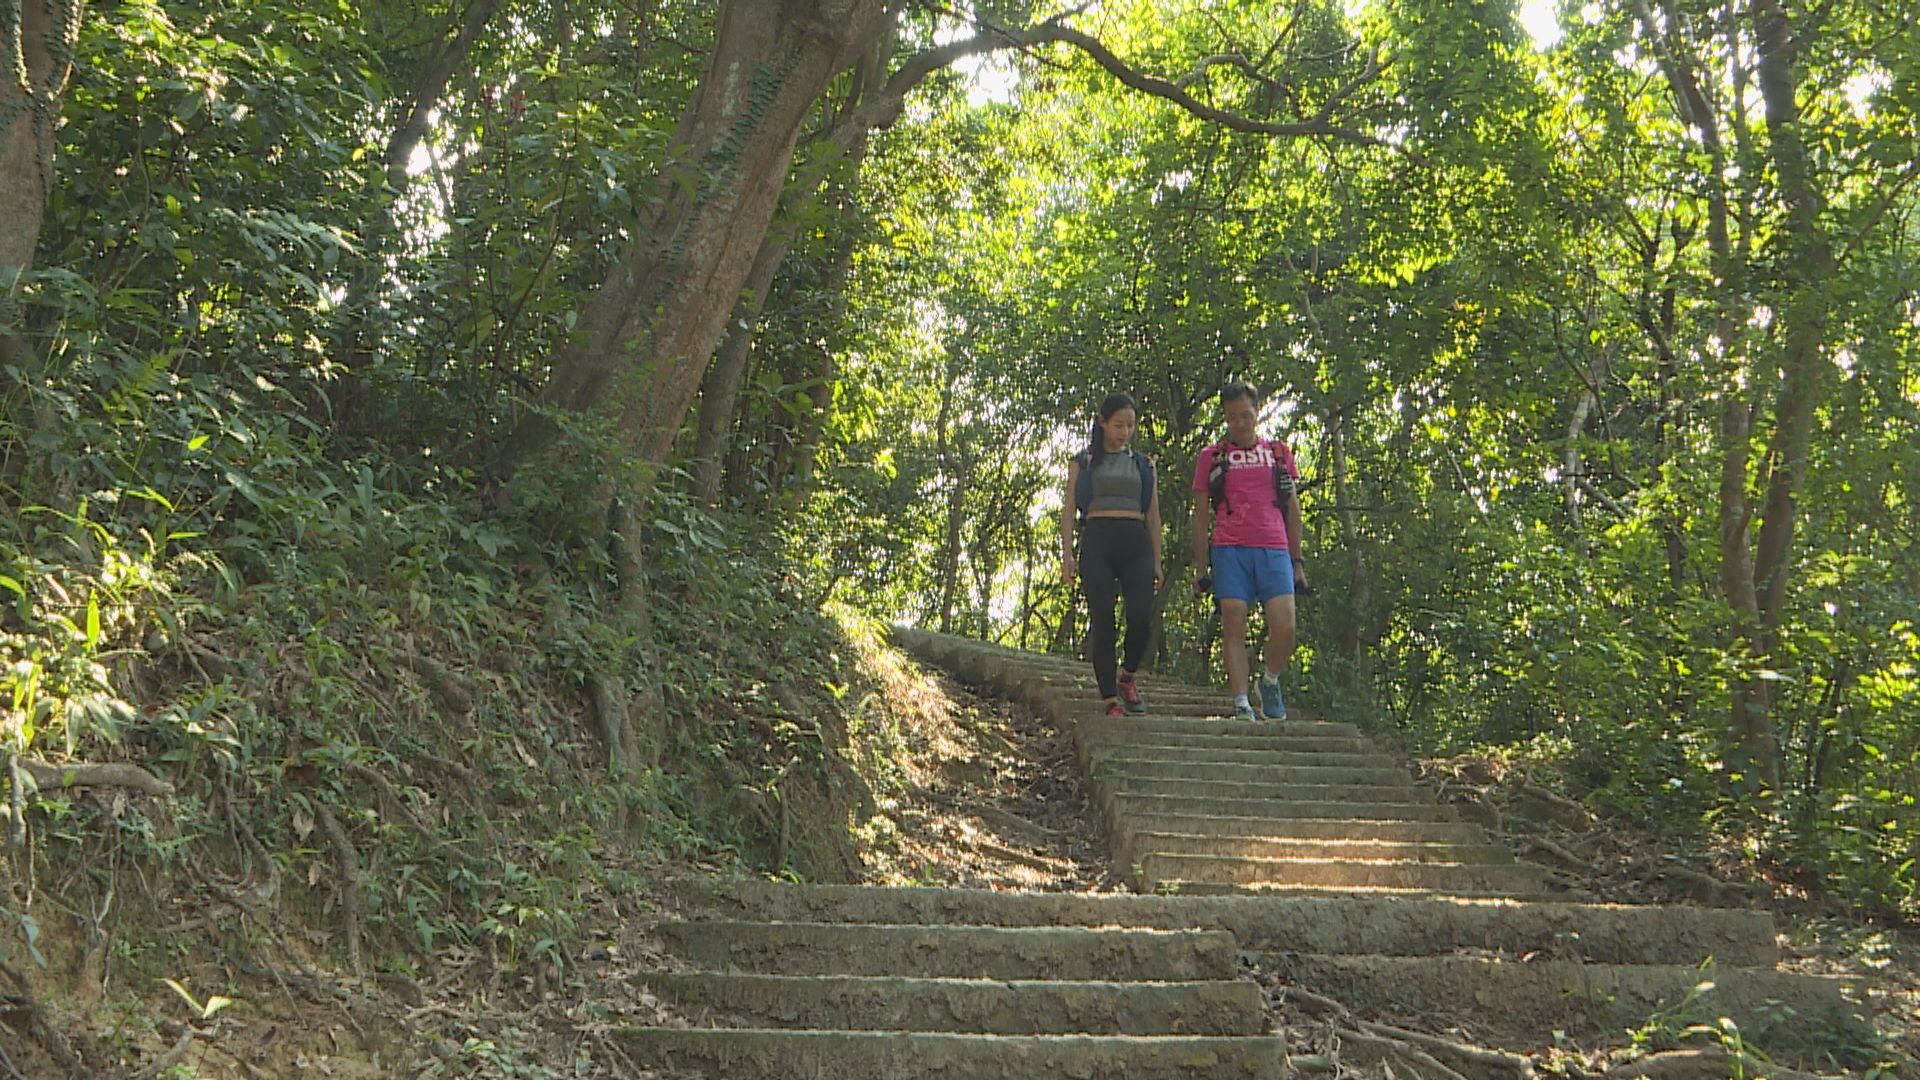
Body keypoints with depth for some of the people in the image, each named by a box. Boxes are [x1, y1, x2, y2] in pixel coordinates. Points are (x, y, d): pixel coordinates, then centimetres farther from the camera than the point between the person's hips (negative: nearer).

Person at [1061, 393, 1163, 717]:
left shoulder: (1143, 464, 19)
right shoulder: (1083, 462, 12)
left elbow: (1153, 516, 18)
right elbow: (1068, 509, 7)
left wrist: (1156, 561, 11)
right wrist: (1067, 554, -5)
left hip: (1135, 544, 2)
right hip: (1097, 542, -1)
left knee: (1141, 617, -15)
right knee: (1102, 620, -8)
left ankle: (1128, 678, 13)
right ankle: (1110, 700, -3)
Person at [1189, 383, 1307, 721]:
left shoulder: (1279, 453, 17)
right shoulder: (1211, 457, 11)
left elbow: (1292, 510, 19)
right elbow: (1201, 515, 12)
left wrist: (1297, 562, 14)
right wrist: (1200, 567, 5)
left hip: (1274, 551, 1)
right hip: (1229, 550, -1)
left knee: (1284, 627, -11)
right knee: (1234, 627, -7)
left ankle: (1271, 682, 15)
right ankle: (1241, 703, -3)